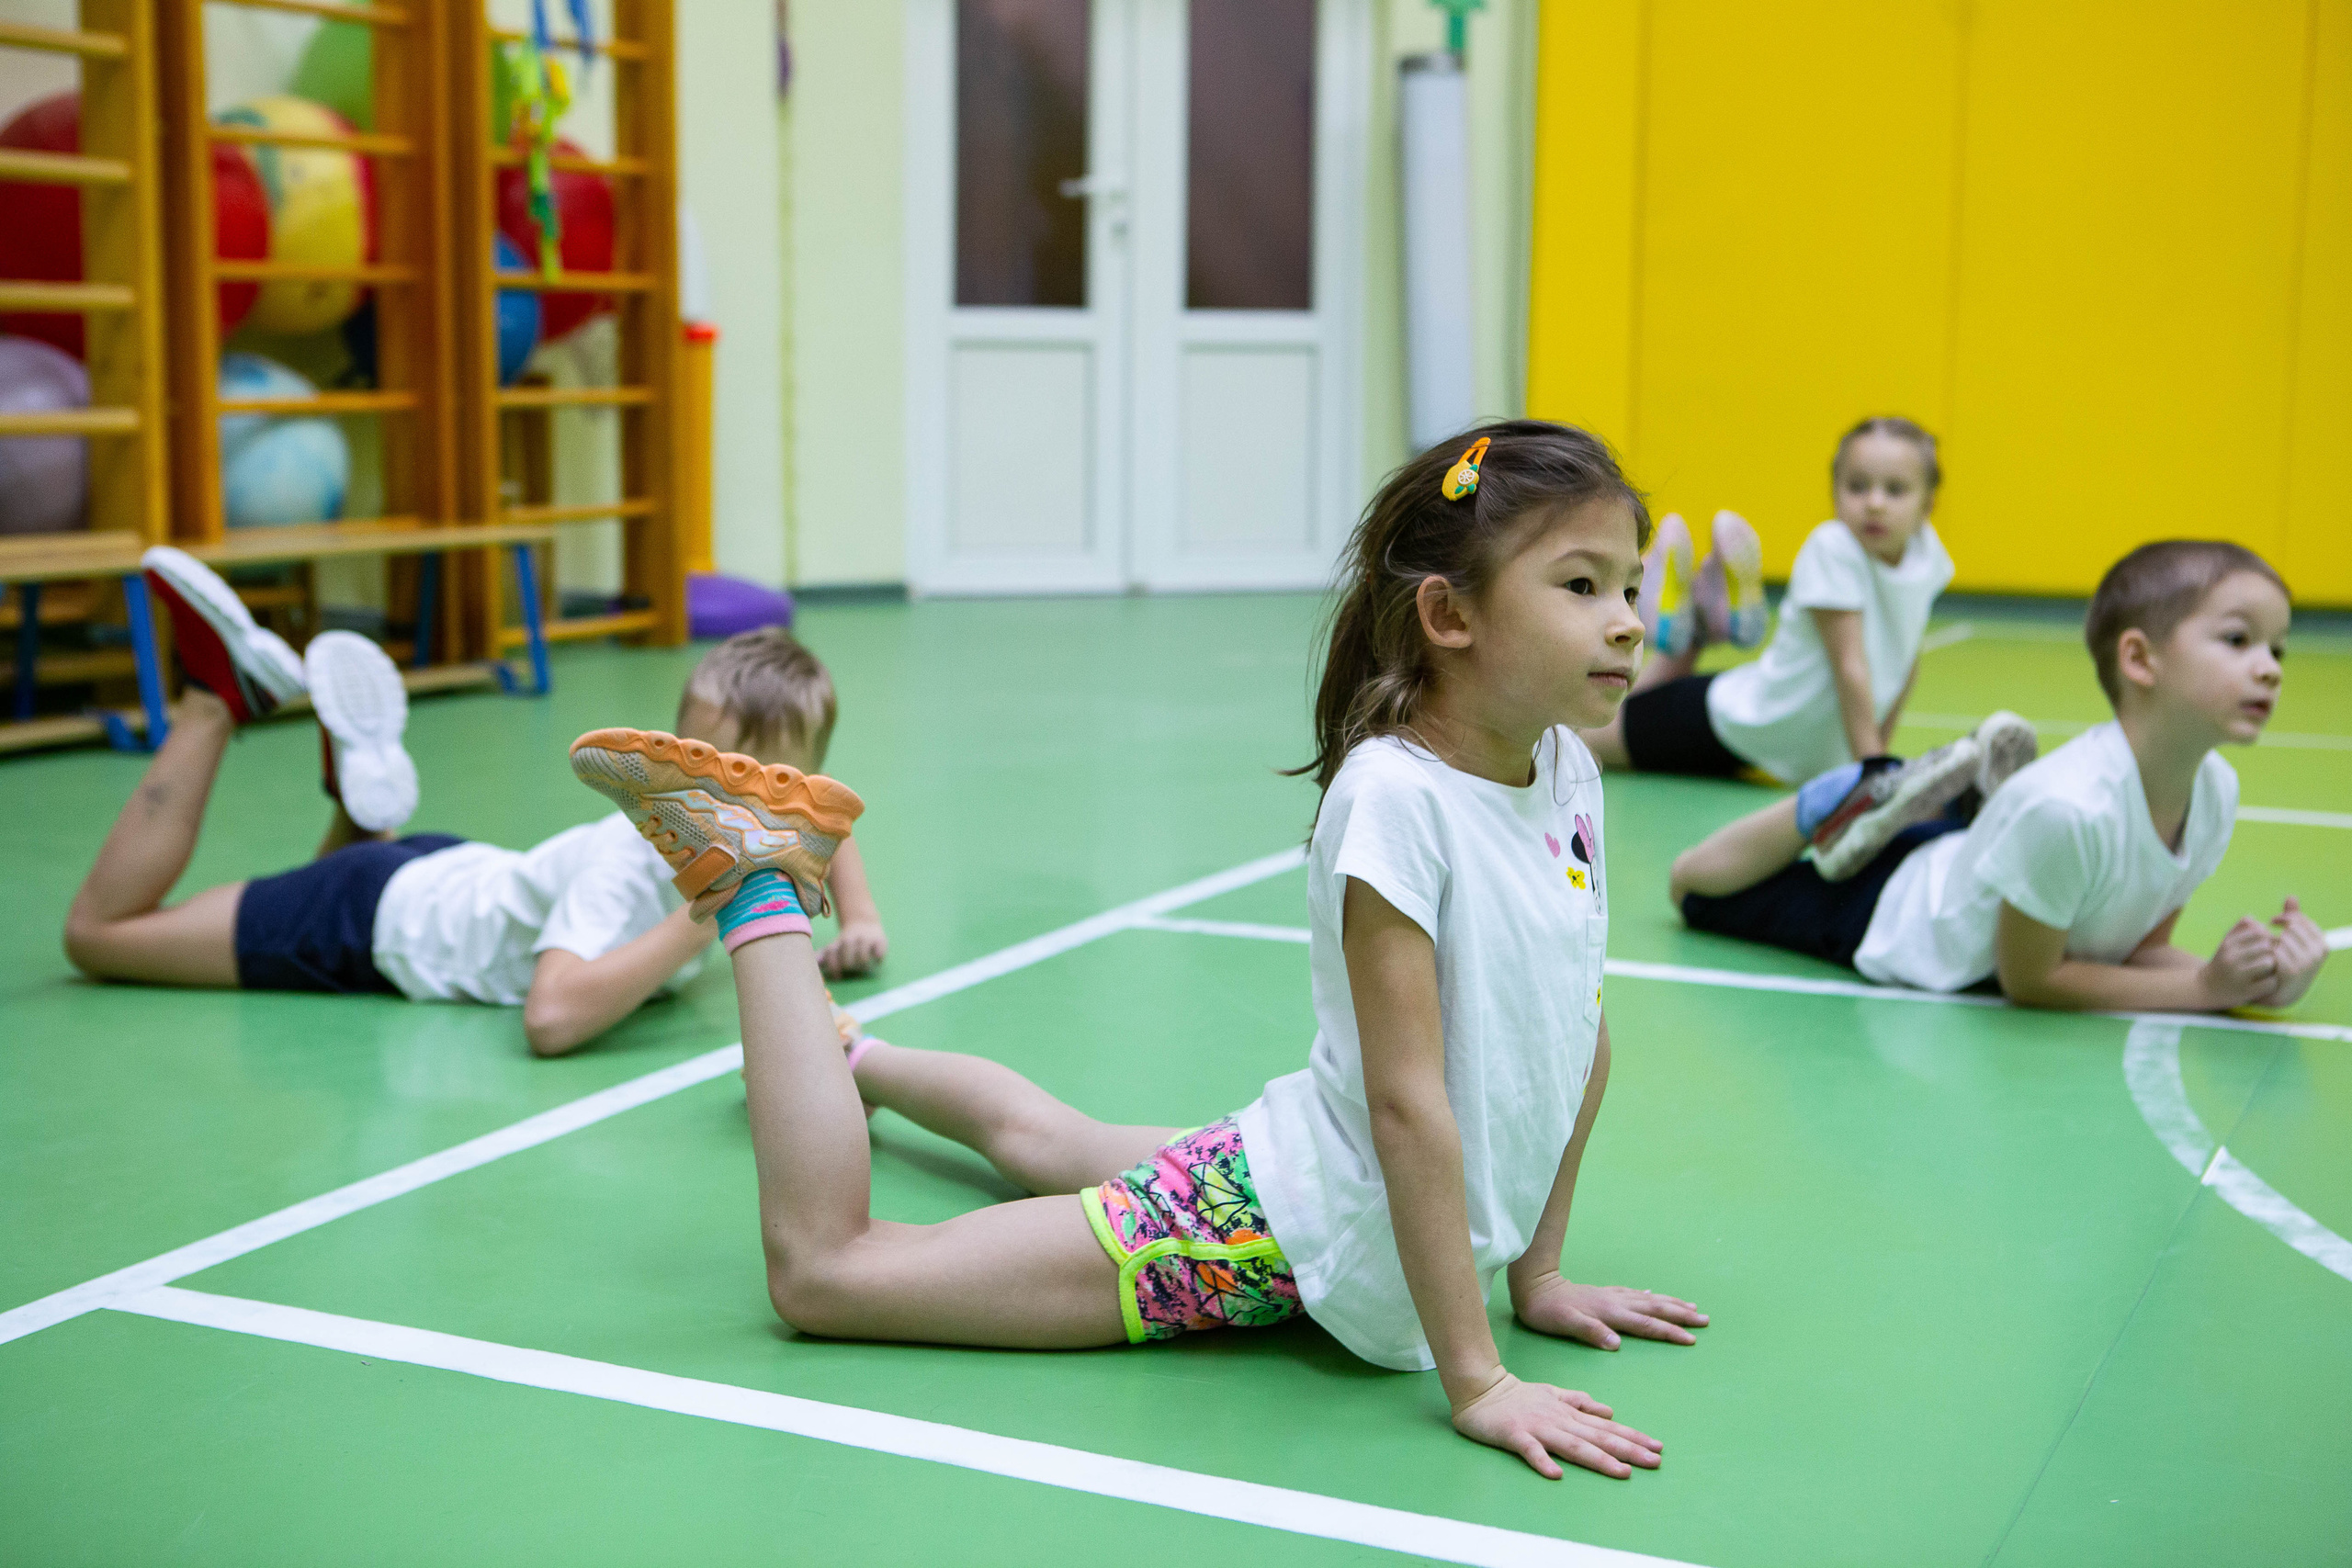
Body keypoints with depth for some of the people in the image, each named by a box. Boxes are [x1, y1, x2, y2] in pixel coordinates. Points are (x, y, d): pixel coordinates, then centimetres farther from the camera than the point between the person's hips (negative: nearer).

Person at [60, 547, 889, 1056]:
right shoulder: (630, 858, -41)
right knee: (98, 932, 11)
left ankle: (360, 782, 26)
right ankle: (217, 699, 12)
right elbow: (549, 1018, -55)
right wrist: (701, 923, -53)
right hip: (381, 916, -7)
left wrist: (859, 920, -9)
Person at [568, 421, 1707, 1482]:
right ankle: (759, 884, 8)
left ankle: (837, 1058, 57)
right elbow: (1409, 1097, -29)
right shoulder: (1395, 796, -28)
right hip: (1271, 1228, -8)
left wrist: (1536, 1274, 10)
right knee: (820, 1268, -4)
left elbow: (1581, 1042, 8)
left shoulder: (1568, 775, -4)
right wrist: (1475, 1383, -27)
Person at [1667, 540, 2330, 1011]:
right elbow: (2028, 980, -29)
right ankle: (1867, 799, 12)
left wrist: (2248, 985, -27)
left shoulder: (2216, 790, -22)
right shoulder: (2065, 806, -44)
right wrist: (2205, 989, -31)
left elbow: (2142, 947, -8)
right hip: (1889, 917, -6)